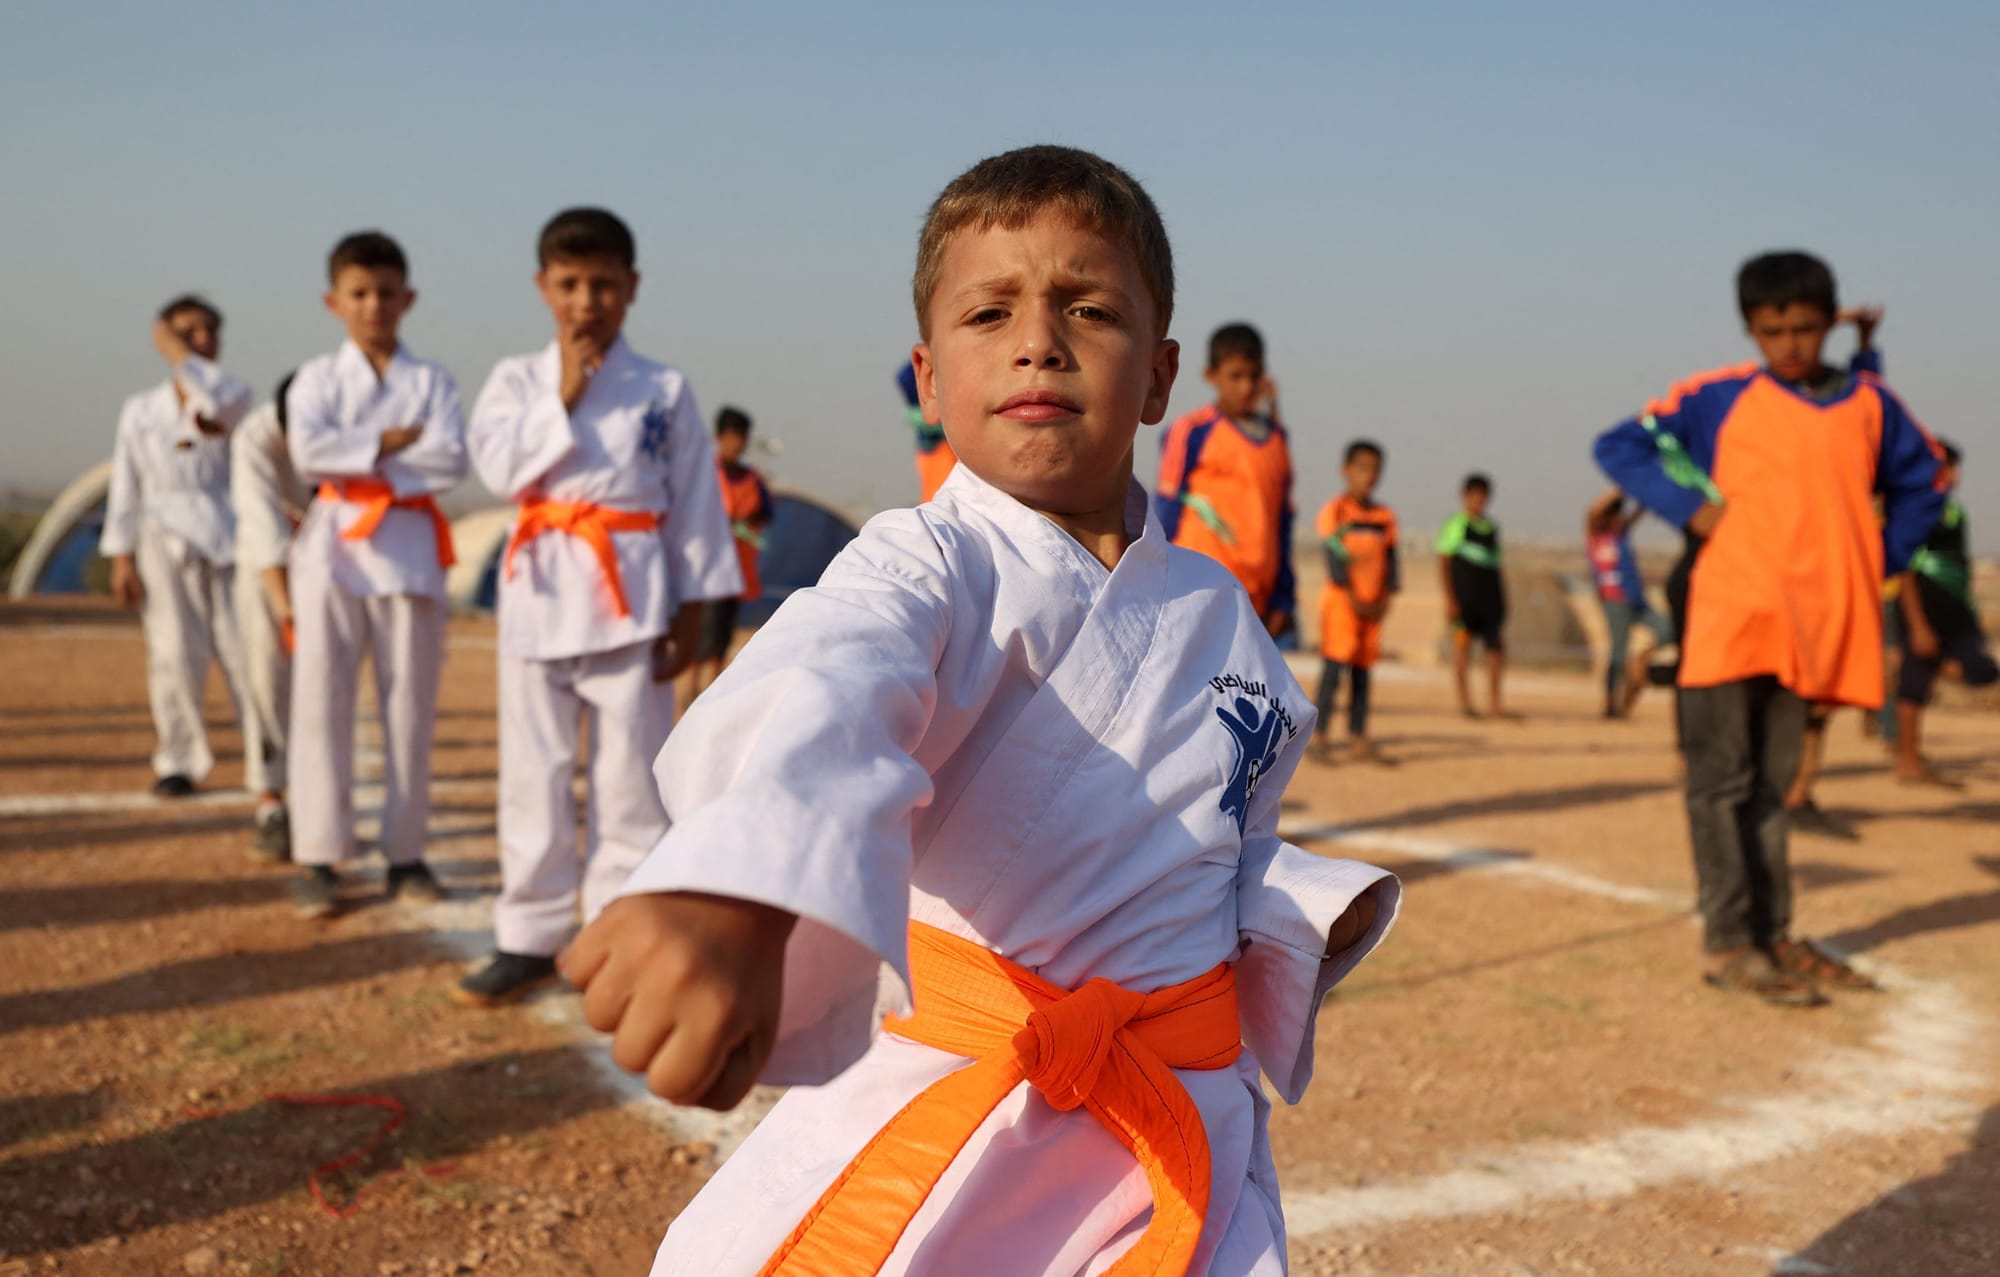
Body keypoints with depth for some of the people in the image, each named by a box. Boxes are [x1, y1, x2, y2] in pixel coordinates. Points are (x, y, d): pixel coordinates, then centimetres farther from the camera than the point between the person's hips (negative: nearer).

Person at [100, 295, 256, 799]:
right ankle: (176, 762, 3)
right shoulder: (139, 410, 11)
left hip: (228, 539, 0)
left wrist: (178, 354, -5)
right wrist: (121, 558, 3)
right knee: (175, 653, -9)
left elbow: (223, 400, -17)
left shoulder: (233, 402, 10)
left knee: (246, 648, -9)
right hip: (167, 539, 0)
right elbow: (125, 487, 10)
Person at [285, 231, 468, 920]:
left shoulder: (432, 380, 7)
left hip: (410, 548, 1)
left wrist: (355, 459, -9)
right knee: (320, 702, -3)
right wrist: (395, 442, -11)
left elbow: (451, 461, -8)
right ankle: (318, 857, 3)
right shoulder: (317, 377, 7)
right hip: (334, 546, 0)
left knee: (410, 705, 4)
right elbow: (308, 451, -11)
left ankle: (405, 852, 14)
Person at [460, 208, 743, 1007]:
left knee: (629, 778, 2)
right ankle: (529, 936, 19)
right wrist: (562, 400, -12)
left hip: (631, 598, -1)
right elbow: (500, 468, -8)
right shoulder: (516, 381, 7)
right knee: (535, 775, 8)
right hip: (540, 591, 2)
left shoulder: (665, 390, 3)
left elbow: (694, 508, 3)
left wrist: (690, 613, -1)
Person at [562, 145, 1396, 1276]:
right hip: (938, 1126, -3)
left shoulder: (1218, 615, 6)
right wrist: (735, 895, -57)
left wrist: (1302, 914, -2)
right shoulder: (927, 566, -11)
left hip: (1185, 1134, 4)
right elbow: (819, 689, -35)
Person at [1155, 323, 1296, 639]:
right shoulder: (1191, 432, -4)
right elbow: (1167, 513, -3)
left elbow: (1282, 522, 15)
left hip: (1256, 601, 6)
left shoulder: (1277, 438, 13)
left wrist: (1282, 596, 11)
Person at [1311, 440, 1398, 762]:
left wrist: (1385, 599, -1)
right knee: (1334, 666, -10)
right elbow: (1335, 558, -10)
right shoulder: (1334, 511, -5)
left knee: (1361, 671, 7)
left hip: (1373, 606, 5)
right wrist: (1353, 598, -15)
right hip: (1340, 601, -5)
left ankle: (1357, 738, 9)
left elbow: (1391, 562, 10)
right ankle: (1318, 736, -9)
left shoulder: (1385, 517, 11)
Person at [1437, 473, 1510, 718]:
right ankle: (1464, 702, 5)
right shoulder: (1455, 525, 0)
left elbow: (1498, 567, 20)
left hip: (1491, 600, 5)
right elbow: (1443, 564, -4)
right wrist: (1449, 599, -11)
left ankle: (1494, 702, 10)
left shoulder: (1492, 528, 16)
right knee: (1462, 647, -1)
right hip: (1464, 597, -5)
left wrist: (1503, 599, 15)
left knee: (1497, 647, 1)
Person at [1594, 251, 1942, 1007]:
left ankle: (1772, 936, 19)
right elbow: (1618, 446, 3)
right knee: (1723, 781, -3)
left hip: (1814, 625, 4)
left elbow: (1921, 483, 23)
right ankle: (1728, 945, 0)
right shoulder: (1718, 398, 1)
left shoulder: (1870, 405, 10)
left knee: (1771, 785, 12)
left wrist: (1883, 560, 11)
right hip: (1730, 623, -3)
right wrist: (1687, 508, -7)